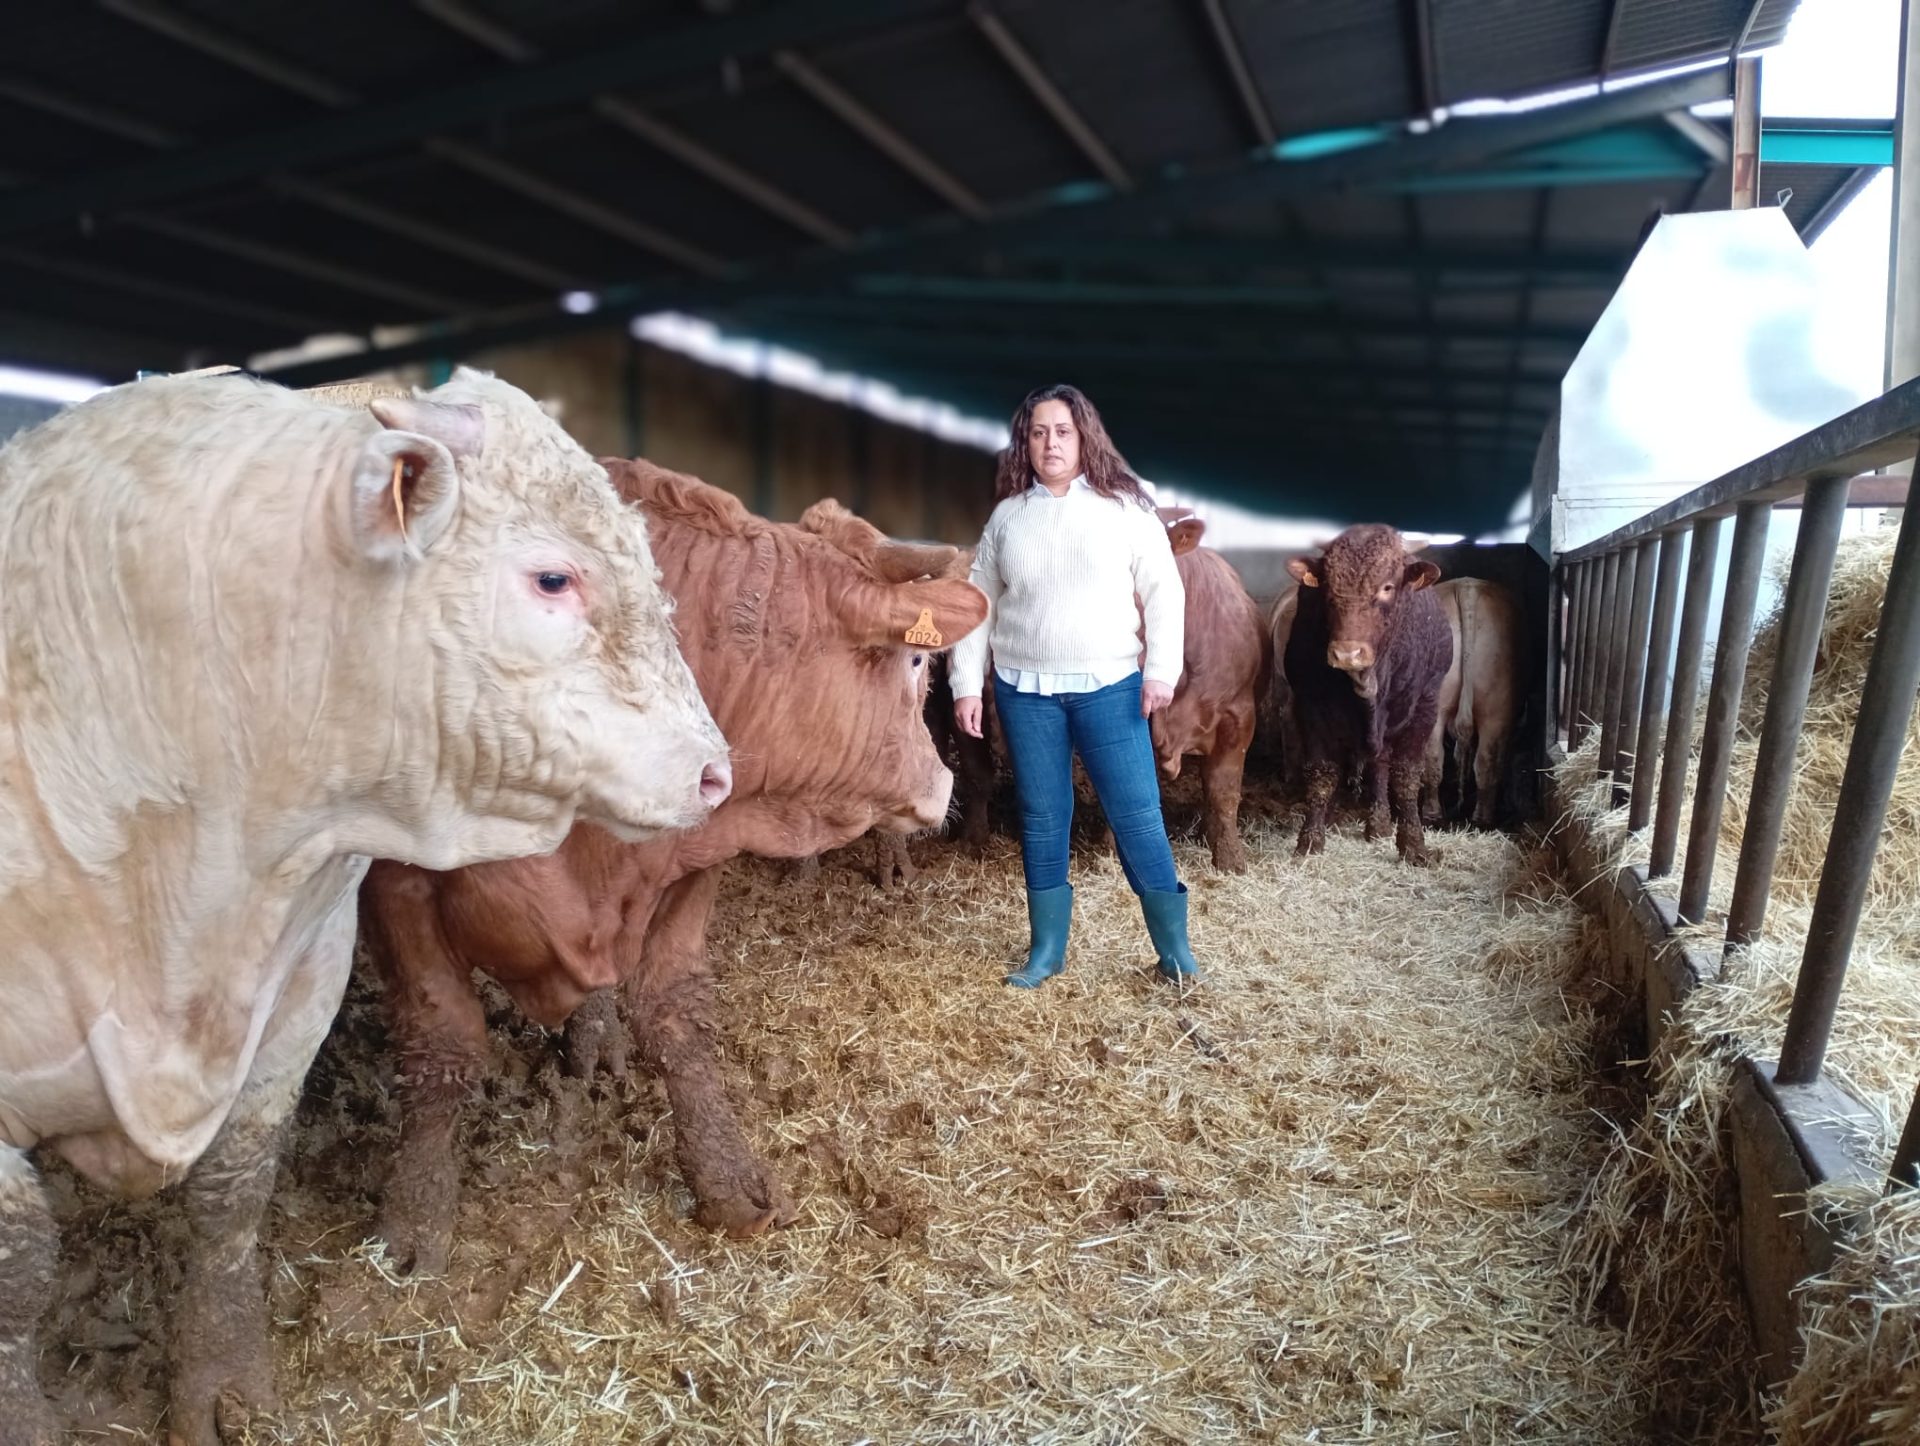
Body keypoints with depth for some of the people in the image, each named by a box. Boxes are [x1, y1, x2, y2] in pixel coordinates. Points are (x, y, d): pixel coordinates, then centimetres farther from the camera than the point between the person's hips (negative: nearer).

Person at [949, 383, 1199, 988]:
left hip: (1110, 686, -2)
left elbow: (1163, 592, -1)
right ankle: (1046, 949, 22)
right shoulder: (1006, 516, 8)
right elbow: (978, 604, 9)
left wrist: (1161, 670, -10)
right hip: (1024, 690, 3)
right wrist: (966, 684, 3)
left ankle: (1174, 948, 14)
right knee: (1041, 817, 9)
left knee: (1136, 814, -1)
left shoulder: (1124, 507, 1)